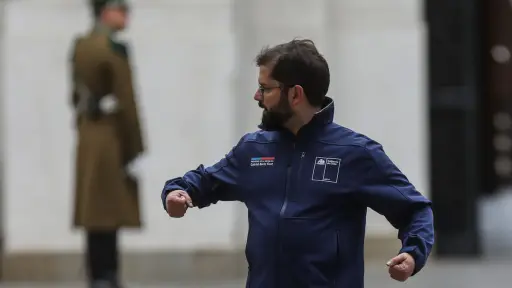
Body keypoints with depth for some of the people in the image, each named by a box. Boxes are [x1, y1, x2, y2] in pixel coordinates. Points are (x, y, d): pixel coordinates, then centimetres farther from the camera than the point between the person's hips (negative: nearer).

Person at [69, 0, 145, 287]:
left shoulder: (80, 46, 11)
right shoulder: (115, 48, -15)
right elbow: (126, 102, -16)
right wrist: (135, 151, -13)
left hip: (88, 138, 8)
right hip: (113, 139, -8)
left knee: (96, 213, 9)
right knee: (109, 216, -6)